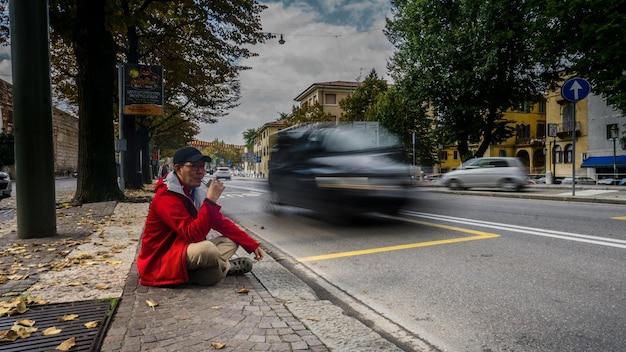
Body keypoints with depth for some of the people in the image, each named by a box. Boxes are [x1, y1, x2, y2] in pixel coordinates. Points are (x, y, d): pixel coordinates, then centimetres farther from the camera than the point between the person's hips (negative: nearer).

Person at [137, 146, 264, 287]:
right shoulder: (166, 197, -22)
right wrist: (211, 200, -32)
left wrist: (252, 244, 1)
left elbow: (221, 222, 7)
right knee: (207, 248, -33)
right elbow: (193, 235, -31)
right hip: (160, 261, -9)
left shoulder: (196, 192, 4)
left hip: (184, 251, 9)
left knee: (231, 241, 6)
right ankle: (226, 266, -2)